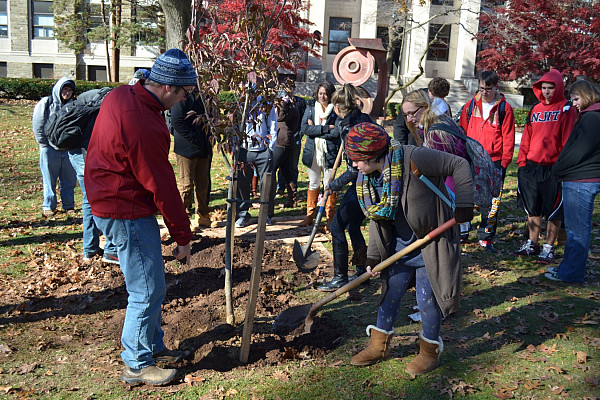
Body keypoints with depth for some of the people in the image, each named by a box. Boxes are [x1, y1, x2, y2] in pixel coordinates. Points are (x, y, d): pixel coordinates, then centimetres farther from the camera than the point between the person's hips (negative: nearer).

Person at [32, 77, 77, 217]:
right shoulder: (46, 103, 0)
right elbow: (38, 125, 0)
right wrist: (45, 144, -4)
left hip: (68, 149, 3)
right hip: (50, 149, -3)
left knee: (69, 179, 6)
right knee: (49, 180, 3)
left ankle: (69, 205, 17)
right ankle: (48, 206, 12)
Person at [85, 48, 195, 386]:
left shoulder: (121, 95, 3)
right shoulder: (144, 126, -27)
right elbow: (163, 188, -21)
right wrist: (183, 237, -11)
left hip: (110, 202, 10)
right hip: (127, 213, -10)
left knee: (150, 283, 19)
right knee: (148, 289, 1)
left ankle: (153, 347, 34)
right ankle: (137, 365, 17)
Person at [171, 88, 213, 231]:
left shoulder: (202, 97, 15)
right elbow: (176, 122, -17)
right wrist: (196, 140, -18)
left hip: (203, 149, 7)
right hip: (187, 148, -7)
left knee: (203, 184, 12)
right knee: (186, 183, -3)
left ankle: (202, 217, 23)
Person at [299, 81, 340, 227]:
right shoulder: (311, 107, 6)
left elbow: (336, 133, -15)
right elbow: (304, 128, -7)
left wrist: (315, 129, -12)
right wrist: (326, 128, -13)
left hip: (330, 152, -3)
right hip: (313, 151, 3)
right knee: (313, 184, 11)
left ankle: (331, 217, 14)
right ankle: (310, 216, 19)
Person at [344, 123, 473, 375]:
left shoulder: (413, 158, -27)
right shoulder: (365, 180, -5)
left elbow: (459, 166, -20)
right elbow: (377, 220, 3)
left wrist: (463, 204, -24)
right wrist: (374, 256, -1)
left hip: (431, 241, -6)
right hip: (400, 243, 6)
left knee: (427, 298, 3)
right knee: (390, 292, 14)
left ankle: (430, 351, 27)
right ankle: (379, 345, 32)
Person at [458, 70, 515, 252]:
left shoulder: (504, 108, 1)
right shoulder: (470, 106, 9)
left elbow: (508, 137, 0)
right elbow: (462, 131, 14)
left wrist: (504, 162, -6)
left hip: (494, 161, -2)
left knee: (491, 201, 1)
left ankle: (486, 236, 11)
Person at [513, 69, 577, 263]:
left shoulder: (566, 109, -4)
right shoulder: (536, 109, 12)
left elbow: (567, 140, -8)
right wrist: (522, 159, 7)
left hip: (553, 168, -5)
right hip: (531, 167, 6)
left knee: (554, 211, 5)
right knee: (532, 209, 13)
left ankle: (548, 248, 15)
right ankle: (532, 245, 26)